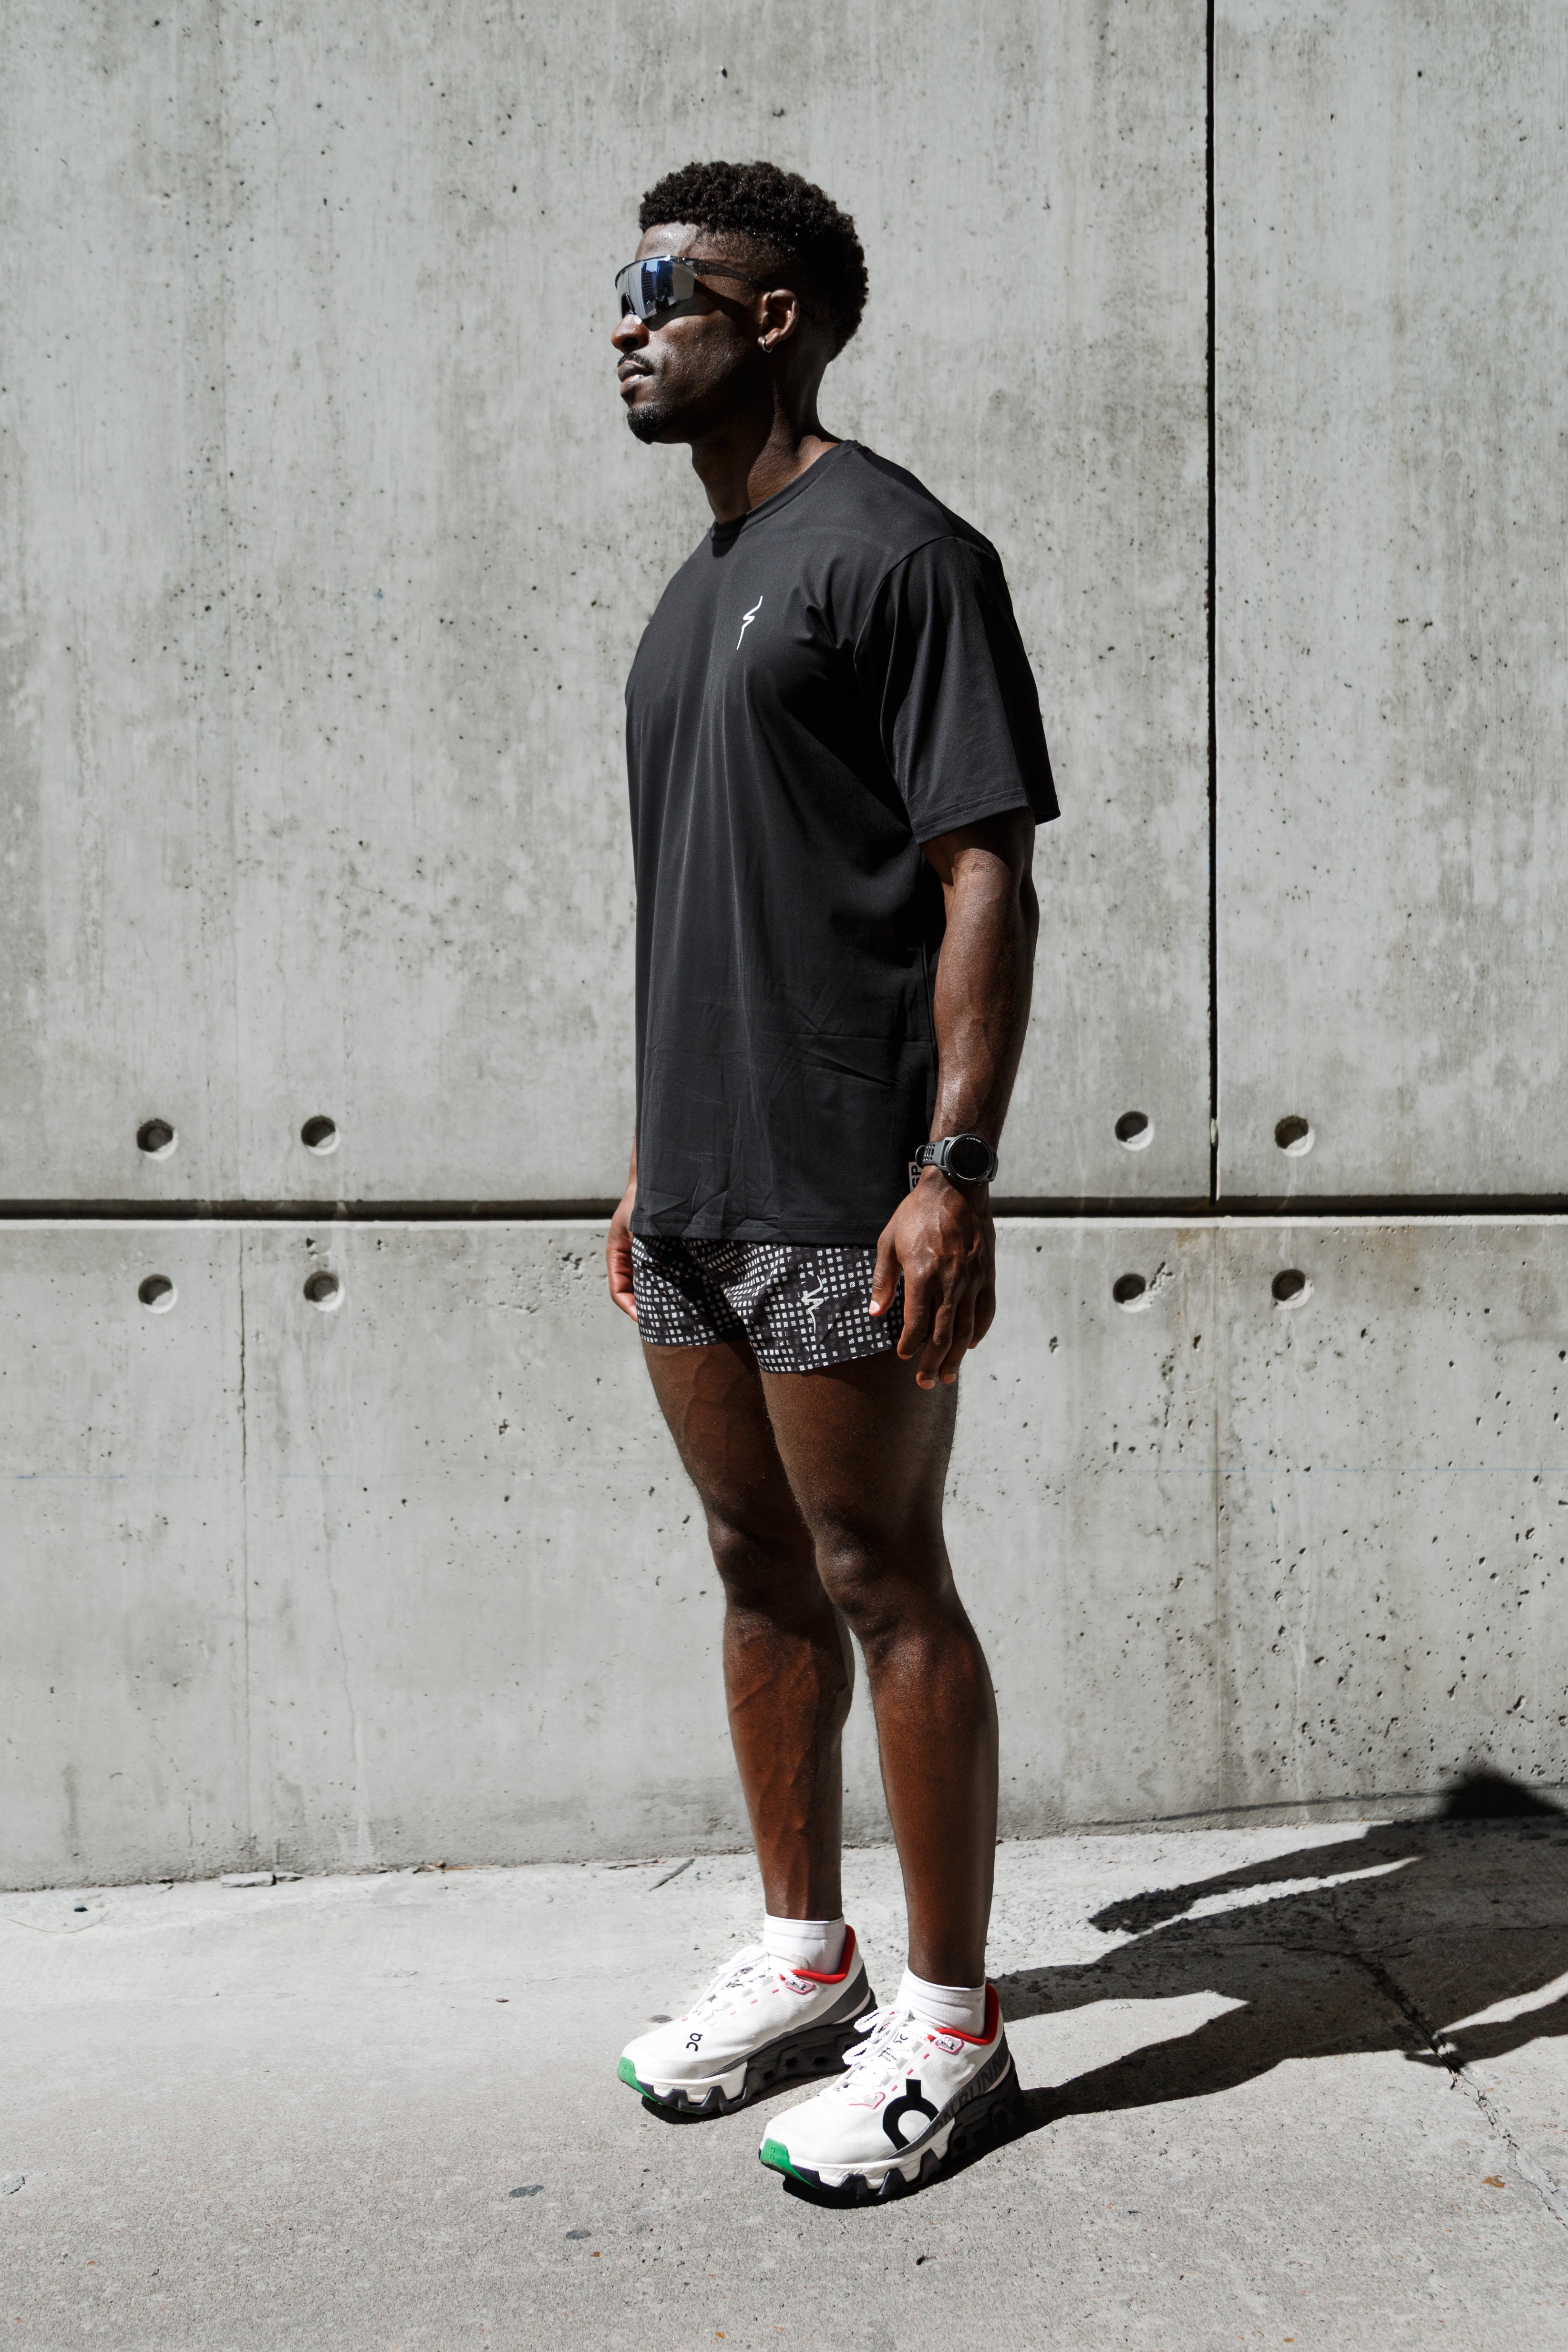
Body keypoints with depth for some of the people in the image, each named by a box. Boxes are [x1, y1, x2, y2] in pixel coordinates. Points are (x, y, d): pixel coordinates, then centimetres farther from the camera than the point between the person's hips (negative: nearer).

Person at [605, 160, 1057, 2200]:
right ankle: (804, 1960, 31)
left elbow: (987, 882, -13)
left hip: (839, 1194, -8)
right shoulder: (700, 590, 19)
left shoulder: (896, 552, -6)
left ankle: (949, 2025, 16)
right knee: (760, 1571, 15)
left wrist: (956, 1171, -21)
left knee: (882, 1584, 0)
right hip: (695, 1189, 8)